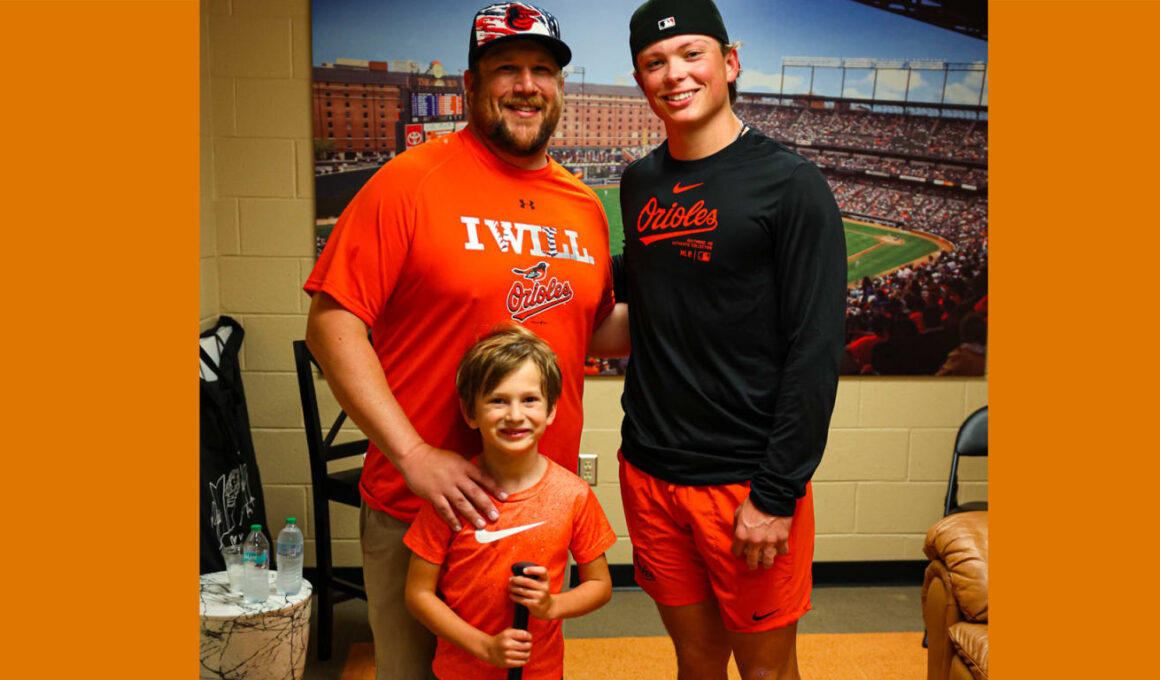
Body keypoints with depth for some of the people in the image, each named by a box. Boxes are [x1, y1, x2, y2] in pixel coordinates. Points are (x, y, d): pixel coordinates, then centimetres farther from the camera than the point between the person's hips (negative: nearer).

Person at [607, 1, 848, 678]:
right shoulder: (640, 183, 8)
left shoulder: (790, 184, -10)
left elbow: (815, 350, -15)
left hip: (746, 481, -4)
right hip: (649, 471, 5)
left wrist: (776, 493, -17)